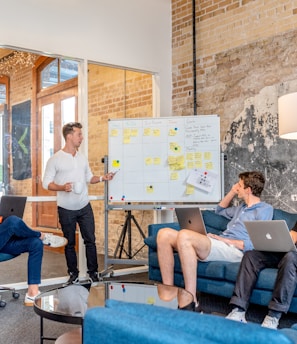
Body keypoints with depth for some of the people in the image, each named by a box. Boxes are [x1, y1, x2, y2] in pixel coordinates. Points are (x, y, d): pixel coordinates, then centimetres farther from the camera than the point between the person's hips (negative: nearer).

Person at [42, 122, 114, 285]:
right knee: (69, 243, 9)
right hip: (66, 210, -3)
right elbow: (46, 183, -8)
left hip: (85, 207, 4)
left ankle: (93, 273, 17)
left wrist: (102, 178, -3)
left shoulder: (82, 158, 7)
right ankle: (73, 274, 23)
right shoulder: (55, 159, -9)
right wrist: (62, 187, -24)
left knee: (90, 240, 5)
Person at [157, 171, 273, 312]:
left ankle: (191, 302, -32)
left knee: (184, 235, -34)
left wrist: (228, 241, -12)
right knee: (164, 234, -8)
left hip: (234, 250, -9)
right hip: (219, 244, 9)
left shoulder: (265, 209, 3)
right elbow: (220, 210, 49)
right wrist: (232, 191, 34)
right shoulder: (243, 207, 31)